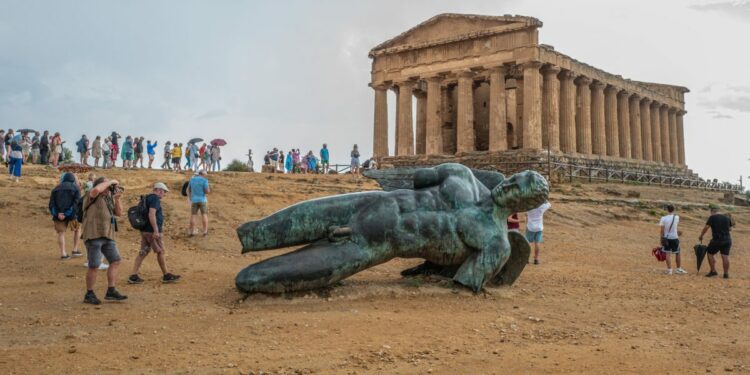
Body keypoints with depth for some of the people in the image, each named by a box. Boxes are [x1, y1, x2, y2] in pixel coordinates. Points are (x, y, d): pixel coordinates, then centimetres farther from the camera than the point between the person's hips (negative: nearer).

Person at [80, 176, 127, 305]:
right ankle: (89, 295, 7)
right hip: (94, 236, -7)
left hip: (108, 236, 7)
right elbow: (96, 190, -26)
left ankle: (111, 292, 8)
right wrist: (110, 181, -13)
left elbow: (119, 212, 15)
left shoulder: (109, 198, 19)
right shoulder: (91, 197, -3)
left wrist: (117, 198, 2)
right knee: (94, 266, -5)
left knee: (115, 261, 2)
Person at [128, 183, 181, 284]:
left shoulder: (147, 198, 17)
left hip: (144, 230, 9)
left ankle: (133, 276, 6)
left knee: (143, 252, 9)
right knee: (160, 252, 2)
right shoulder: (155, 199, -14)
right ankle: (166, 276, 12)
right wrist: (156, 230, -27)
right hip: (152, 231, -9)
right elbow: (151, 214, -25)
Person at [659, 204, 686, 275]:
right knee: (677, 253, 14)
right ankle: (678, 269, 20)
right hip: (674, 238, 1)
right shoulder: (676, 217, -4)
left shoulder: (663, 218, -9)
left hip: (666, 238, -1)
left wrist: (661, 239, -1)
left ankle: (669, 270, 0)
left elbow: (661, 230, -9)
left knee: (668, 254, 2)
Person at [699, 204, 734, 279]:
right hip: (727, 240, 4)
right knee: (725, 256, 5)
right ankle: (726, 273, 6)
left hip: (716, 240, -4)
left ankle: (713, 271, 10)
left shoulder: (712, 218, -7)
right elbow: (730, 229, 16)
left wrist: (701, 236, -2)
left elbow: (706, 228, -12)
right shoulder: (727, 218, 9)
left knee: (710, 254, 12)